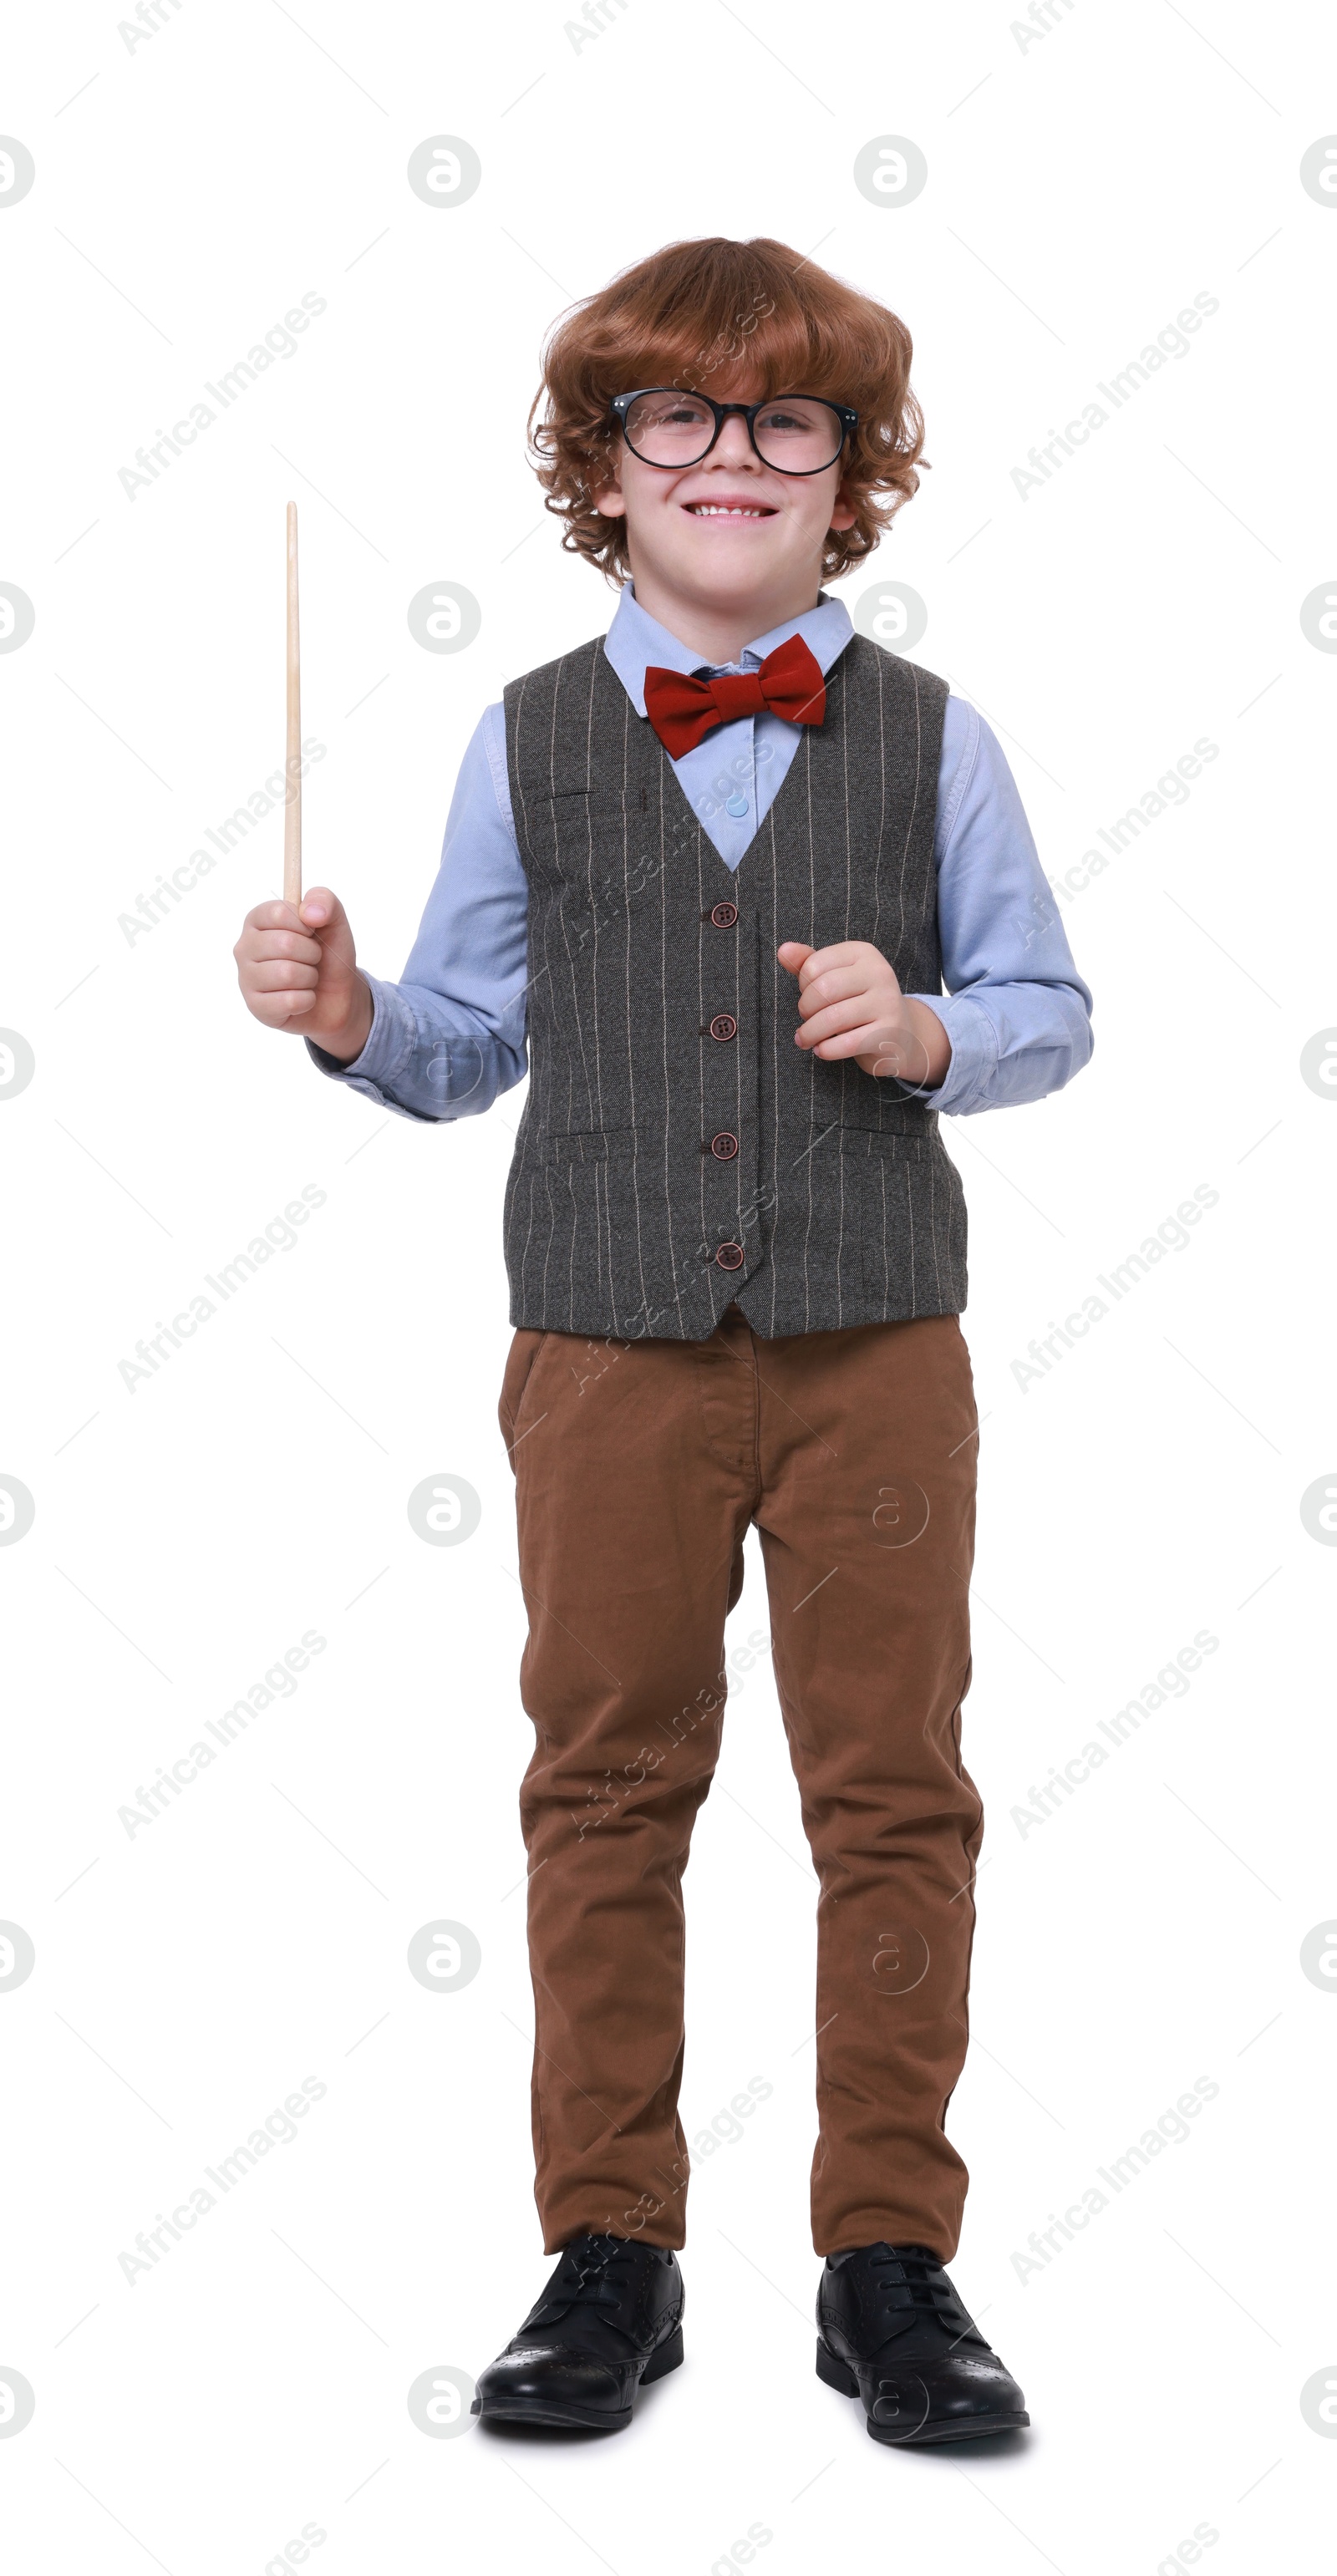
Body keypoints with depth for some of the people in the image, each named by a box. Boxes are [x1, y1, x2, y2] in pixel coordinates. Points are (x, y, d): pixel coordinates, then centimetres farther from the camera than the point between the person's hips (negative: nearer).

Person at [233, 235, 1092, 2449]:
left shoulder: (929, 735, 3)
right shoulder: (528, 743, 5)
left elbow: (1049, 1013, 5)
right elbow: (469, 1044, 9)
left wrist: (929, 1030, -15)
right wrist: (346, 1016, -10)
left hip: (875, 1348, 0)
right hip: (609, 1352, 1)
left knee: (894, 1793, 5)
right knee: (607, 1792, 8)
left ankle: (892, 2263, 17)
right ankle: (610, 2256, 20)